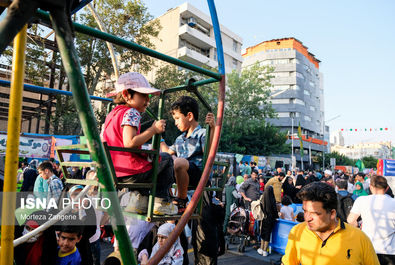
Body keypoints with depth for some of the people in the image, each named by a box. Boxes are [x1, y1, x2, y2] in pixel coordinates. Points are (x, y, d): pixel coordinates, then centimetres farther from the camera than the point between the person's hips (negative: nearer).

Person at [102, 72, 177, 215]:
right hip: (129, 173, -9)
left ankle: (139, 197, 22)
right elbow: (129, 142, -25)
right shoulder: (131, 113, -13)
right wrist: (154, 130, -18)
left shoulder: (111, 114, 15)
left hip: (112, 171, 9)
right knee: (166, 159, 9)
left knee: (146, 158, 33)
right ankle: (161, 202, 12)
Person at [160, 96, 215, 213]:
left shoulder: (202, 133, -2)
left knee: (179, 161, -36)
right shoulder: (180, 138, 23)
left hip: (198, 173, -7)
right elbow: (168, 152, 37)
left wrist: (212, 128, -27)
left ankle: (181, 201, -17)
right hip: (181, 172, 7)